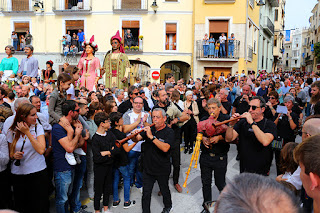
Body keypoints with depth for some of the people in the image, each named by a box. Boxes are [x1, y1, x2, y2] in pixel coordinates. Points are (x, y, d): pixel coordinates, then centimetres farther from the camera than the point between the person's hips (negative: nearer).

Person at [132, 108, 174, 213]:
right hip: (148, 168, 3)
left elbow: (165, 148, -29)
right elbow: (137, 139, -3)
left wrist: (151, 137, -34)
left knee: (164, 190, 20)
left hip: (162, 170, -3)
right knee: (146, 193, 6)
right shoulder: (150, 129, 2)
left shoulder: (169, 132, -13)